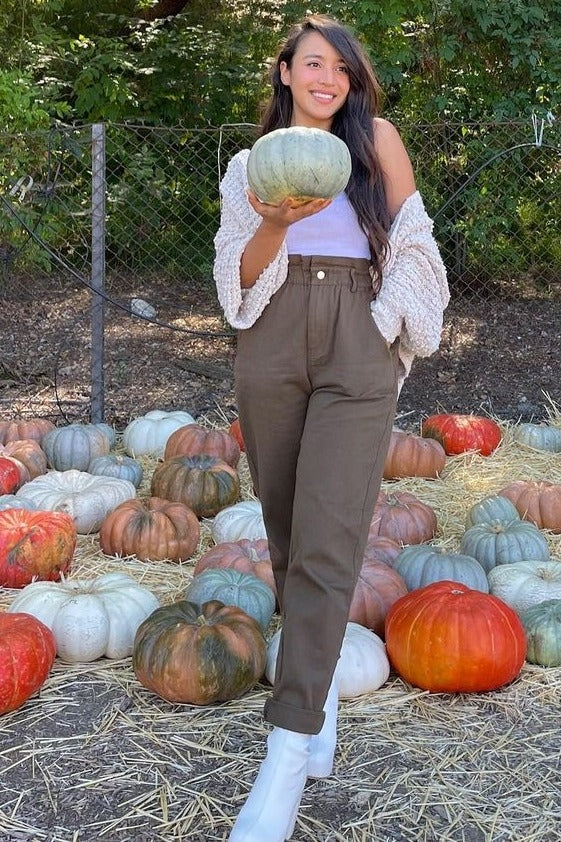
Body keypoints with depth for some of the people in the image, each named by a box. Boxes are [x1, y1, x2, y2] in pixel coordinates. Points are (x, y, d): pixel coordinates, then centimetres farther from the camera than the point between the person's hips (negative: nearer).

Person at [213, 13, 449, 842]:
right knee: (288, 533, 7)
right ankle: (322, 686, 28)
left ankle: (289, 750, -14)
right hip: (272, 351, 3)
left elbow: (412, 248, 12)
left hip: (358, 354, -2)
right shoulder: (251, 163, 14)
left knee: (327, 544, -13)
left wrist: (389, 327, 1)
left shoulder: (376, 141, 11)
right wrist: (276, 225, -13)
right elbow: (239, 276, 6)